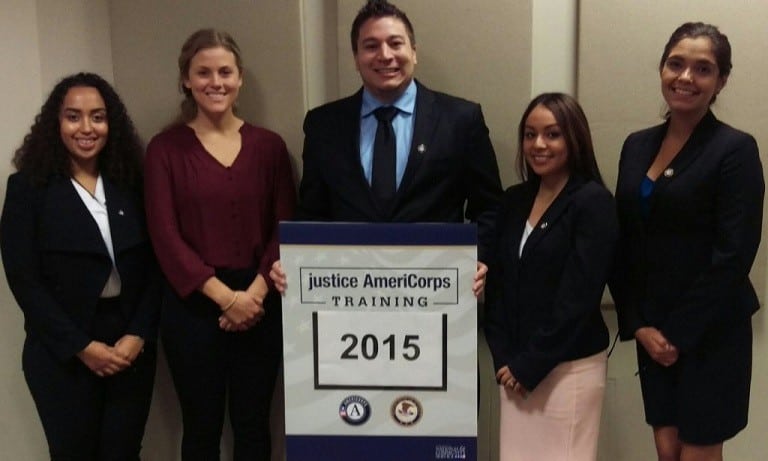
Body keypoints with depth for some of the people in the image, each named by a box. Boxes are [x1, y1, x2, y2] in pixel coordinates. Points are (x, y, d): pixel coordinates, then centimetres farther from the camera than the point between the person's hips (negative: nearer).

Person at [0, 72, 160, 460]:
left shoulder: (131, 182, 4)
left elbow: (153, 267, 2)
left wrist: (139, 334, -10)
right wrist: (81, 347, -12)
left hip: (131, 346, 2)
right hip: (62, 354, -2)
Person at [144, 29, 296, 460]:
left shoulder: (269, 145, 4)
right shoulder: (165, 148, -1)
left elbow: (286, 228, 1)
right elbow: (165, 234, -7)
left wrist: (254, 293, -11)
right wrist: (225, 296, -13)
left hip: (260, 305, 2)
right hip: (193, 305, -1)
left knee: (253, 423, 12)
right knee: (202, 426, 11)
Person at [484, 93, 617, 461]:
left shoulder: (594, 202, -10)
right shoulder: (514, 200, 7)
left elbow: (578, 297, -15)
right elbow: (497, 284, 8)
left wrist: (530, 365, -12)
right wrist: (503, 358, -2)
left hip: (569, 366, -5)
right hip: (514, 365, 5)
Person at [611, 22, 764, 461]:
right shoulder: (637, 145, 7)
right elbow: (623, 245, 7)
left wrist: (681, 334, -12)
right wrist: (639, 325, -1)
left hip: (711, 334, -5)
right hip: (652, 331, 5)